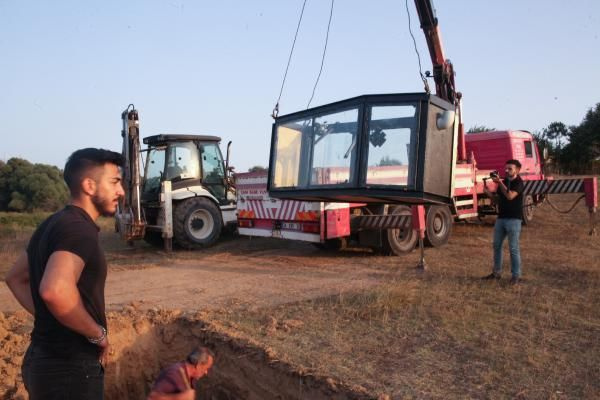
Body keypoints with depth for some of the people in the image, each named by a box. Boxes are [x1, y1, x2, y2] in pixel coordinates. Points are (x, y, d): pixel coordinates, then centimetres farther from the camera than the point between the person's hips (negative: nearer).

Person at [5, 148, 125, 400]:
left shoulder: (53, 224, 9)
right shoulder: (79, 229, -21)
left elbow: (16, 278, 22)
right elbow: (55, 290, -39)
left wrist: (49, 320, 13)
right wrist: (98, 335, -23)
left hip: (44, 359, 9)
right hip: (69, 368, -9)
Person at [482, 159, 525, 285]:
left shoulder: (518, 182, -8)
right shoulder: (503, 182, 13)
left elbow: (510, 196, -24)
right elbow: (496, 197, 16)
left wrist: (500, 183, -24)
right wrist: (488, 192, -1)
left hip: (513, 219, -7)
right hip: (501, 218, 7)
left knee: (513, 248, -4)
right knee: (497, 245, 11)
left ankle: (516, 275, 5)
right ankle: (496, 272, 22)